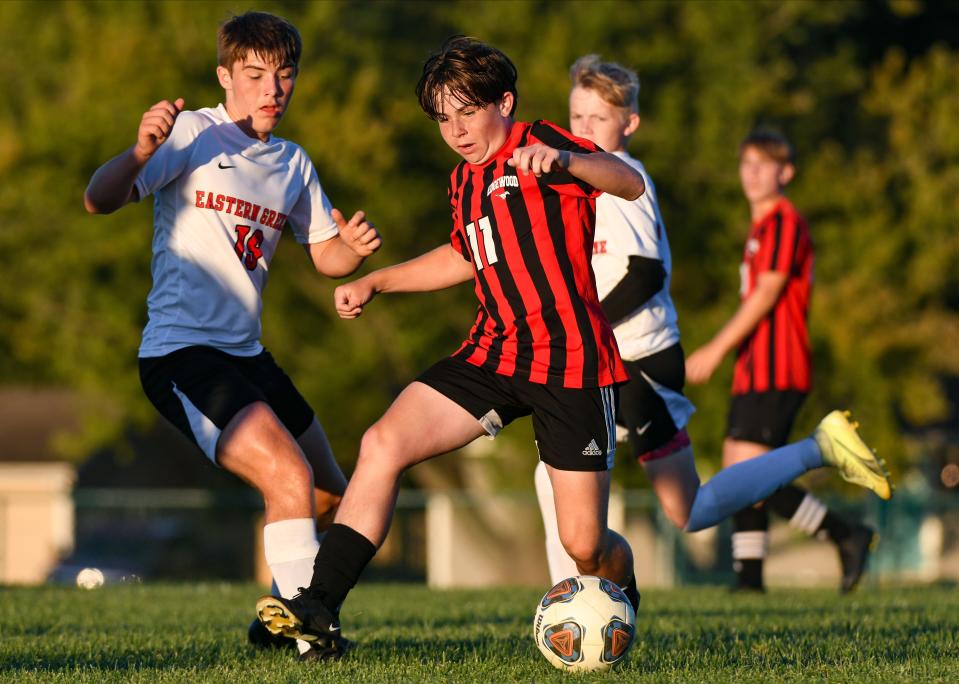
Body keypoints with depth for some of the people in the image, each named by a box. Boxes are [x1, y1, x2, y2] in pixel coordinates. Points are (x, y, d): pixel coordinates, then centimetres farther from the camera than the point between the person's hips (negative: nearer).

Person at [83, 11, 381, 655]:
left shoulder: (292, 163, 14)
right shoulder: (192, 134, -8)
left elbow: (327, 256, 20)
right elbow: (99, 201, -19)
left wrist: (356, 246, -5)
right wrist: (141, 152, -40)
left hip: (246, 356, 8)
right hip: (180, 353, -8)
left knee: (331, 497, 15)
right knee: (290, 476, -24)